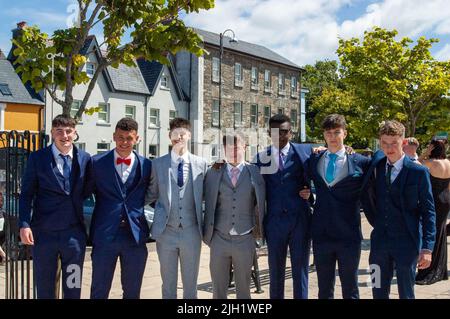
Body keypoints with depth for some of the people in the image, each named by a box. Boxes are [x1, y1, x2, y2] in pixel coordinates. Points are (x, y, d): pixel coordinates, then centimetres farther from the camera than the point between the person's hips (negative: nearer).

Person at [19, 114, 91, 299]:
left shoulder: (85, 159, 3)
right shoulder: (37, 158, 0)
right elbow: (26, 194, 0)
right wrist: (24, 225, -10)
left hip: (74, 233, 1)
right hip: (44, 233, -1)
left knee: (73, 288, 10)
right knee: (44, 288, 13)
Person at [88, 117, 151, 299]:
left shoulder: (146, 165, 2)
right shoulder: (97, 162, 1)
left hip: (135, 237, 1)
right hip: (105, 236, -1)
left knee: (132, 291, 14)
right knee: (99, 291, 10)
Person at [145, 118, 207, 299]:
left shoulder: (201, 164, 1)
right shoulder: (158, 164, 0)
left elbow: (204, 195, 9)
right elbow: (151, 195, 8)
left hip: (191, 232, 0)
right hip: (166, 232, 0)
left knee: (190, 284, 12)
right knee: (168, 285, 13)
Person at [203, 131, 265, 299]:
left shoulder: (255, 172, 1)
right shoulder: (214, 173, 3)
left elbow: (260, 203, 3)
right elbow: (208, 203, 4)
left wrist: (258, 229, -1)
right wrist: (207, 233, 0)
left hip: (245, 240, 0)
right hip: (219, 239, 1)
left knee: (243, 288, 11)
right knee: (218, 288, 11)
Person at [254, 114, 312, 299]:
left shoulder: (305, 151, 1)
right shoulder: (261, 157, 4)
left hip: (300, 220, -1)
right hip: (274, 220, 1)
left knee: (300, 269, 8)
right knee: (276, 270, 13)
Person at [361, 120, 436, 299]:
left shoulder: (419, 172, -6)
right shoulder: (376, 166, 4)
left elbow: (428, 211, -7)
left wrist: (427, 248, -13)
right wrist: (375, 220, 7)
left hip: (406, 243, -3)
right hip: (380, 241, 4)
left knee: (406, 294, 7)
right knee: (379, 293, 11)